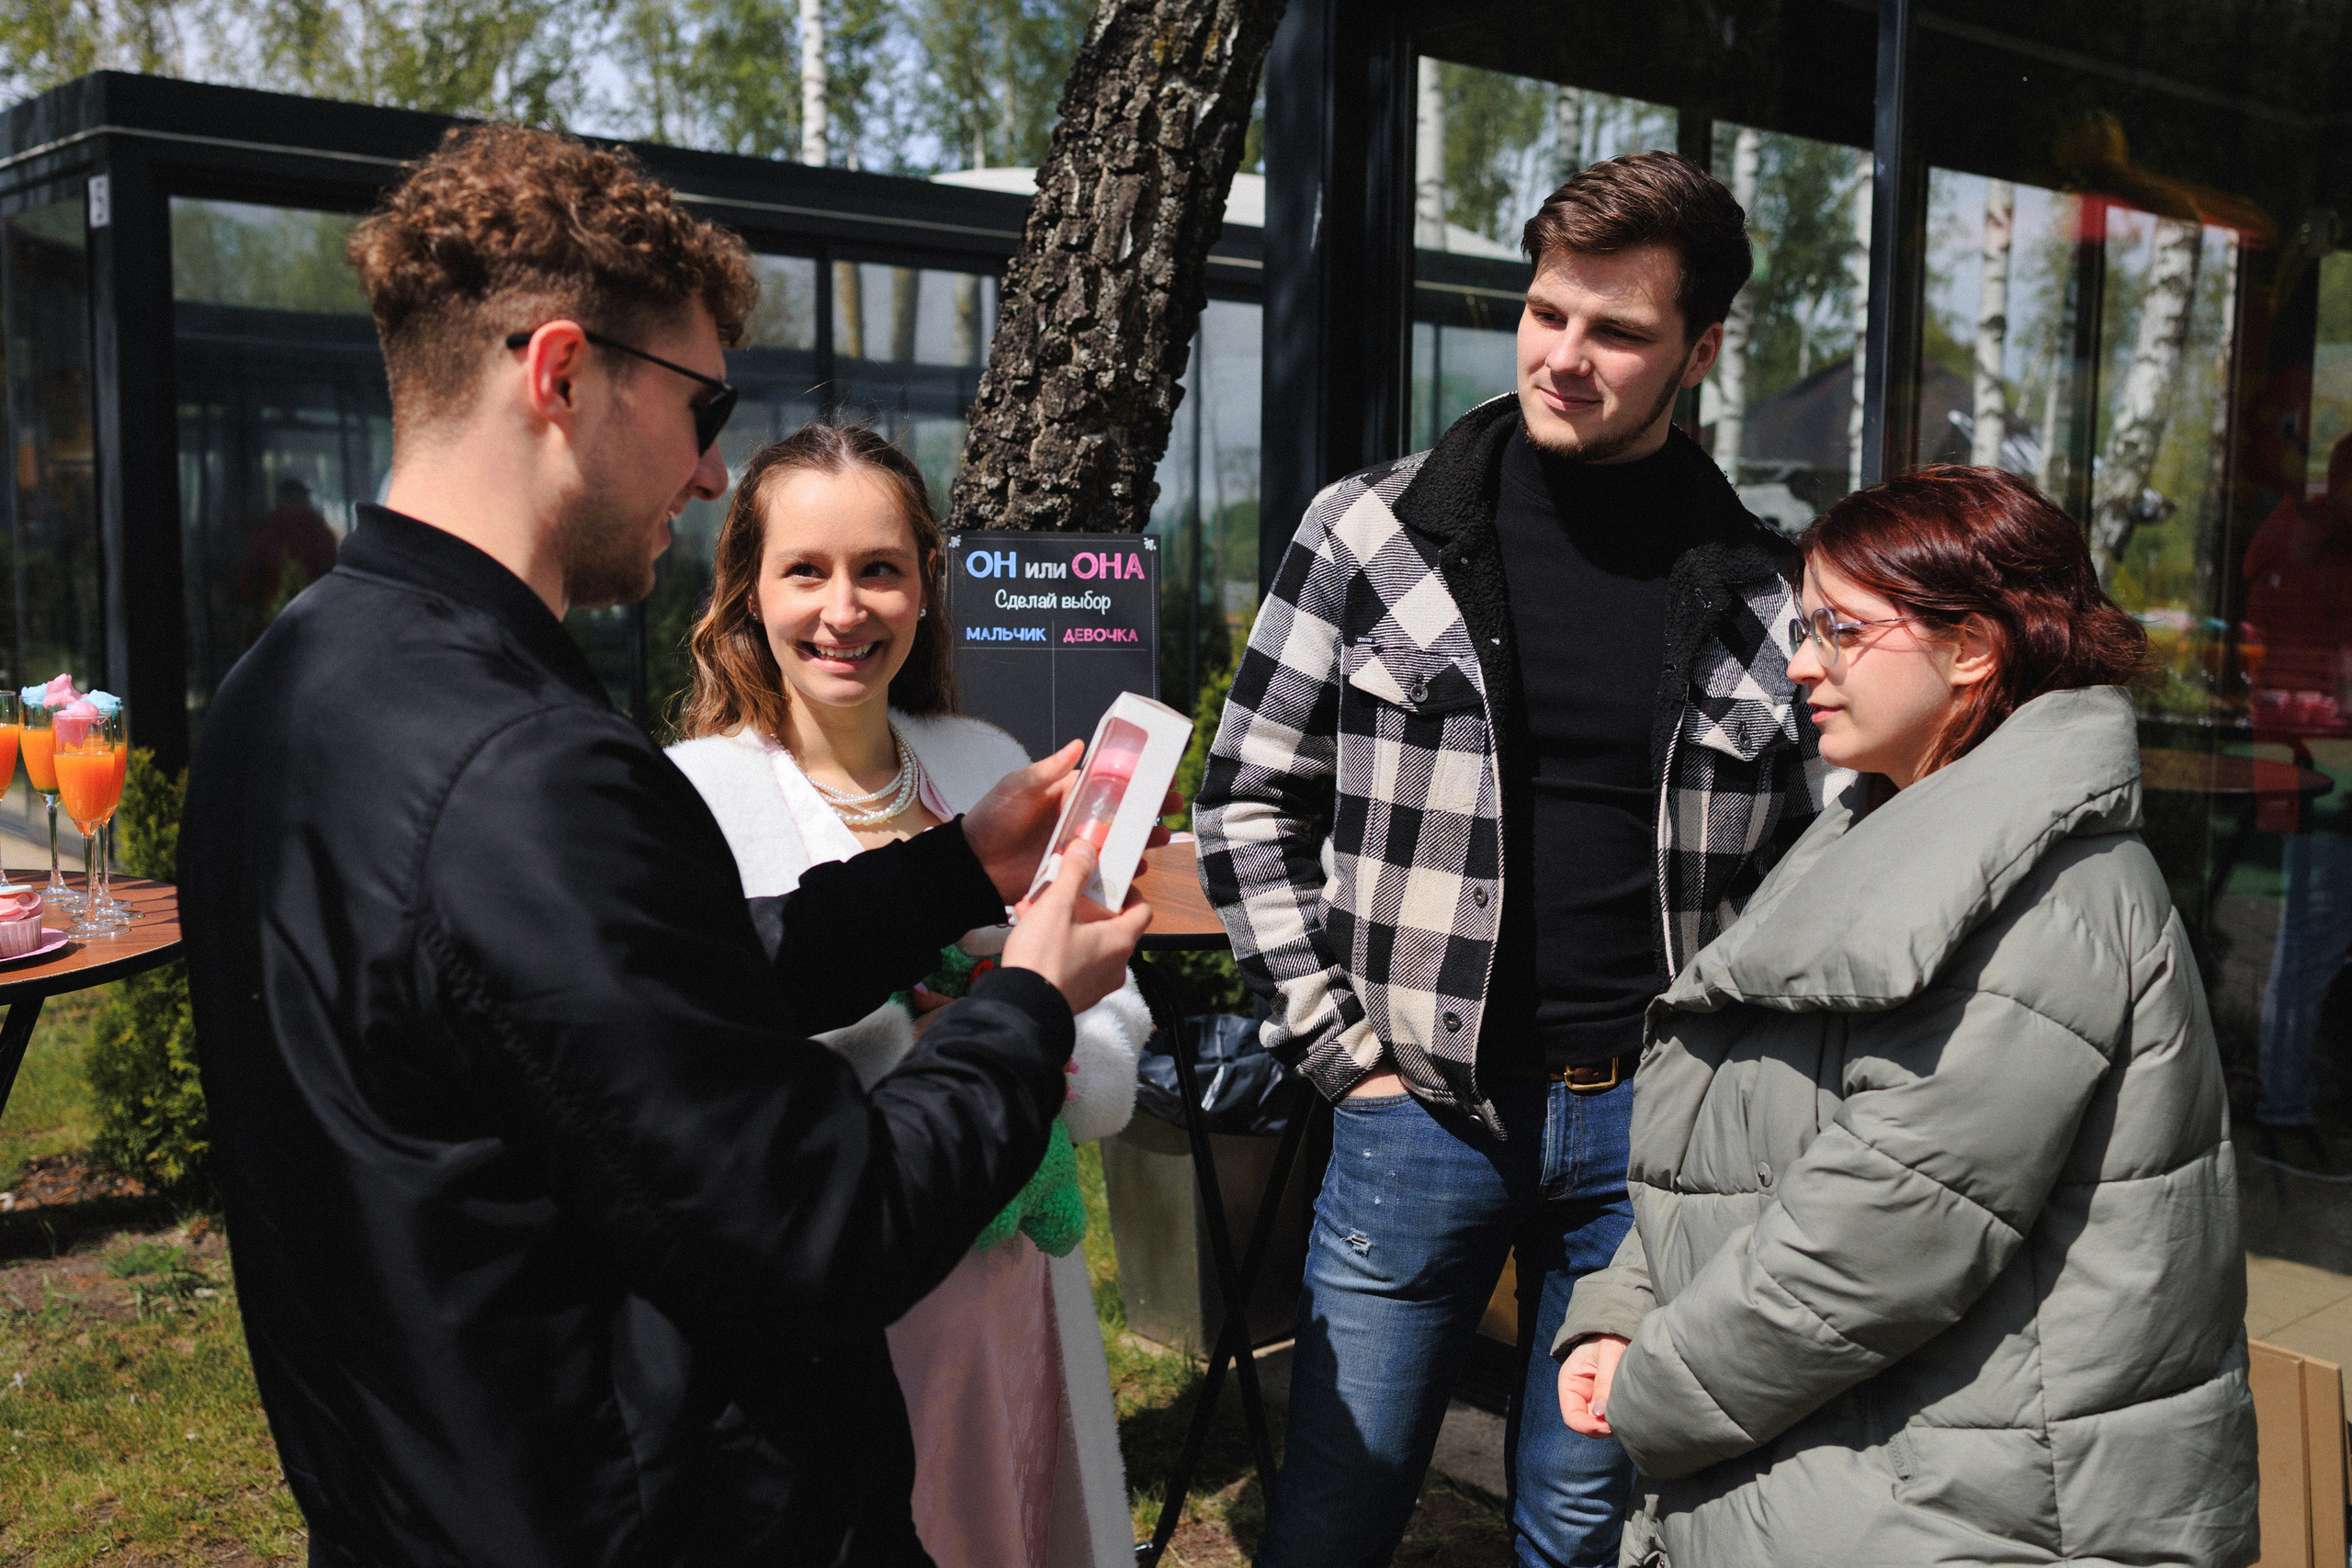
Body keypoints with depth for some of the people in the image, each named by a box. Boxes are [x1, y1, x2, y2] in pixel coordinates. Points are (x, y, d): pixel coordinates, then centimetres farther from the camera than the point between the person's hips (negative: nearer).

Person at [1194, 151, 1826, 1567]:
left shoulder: (1770, 591, 1)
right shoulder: (1373, 531, -3)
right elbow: (1250, 800, 2)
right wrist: (1341, 1047, -3)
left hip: (1652, 1126, 2)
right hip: (1423, 1105, -1)